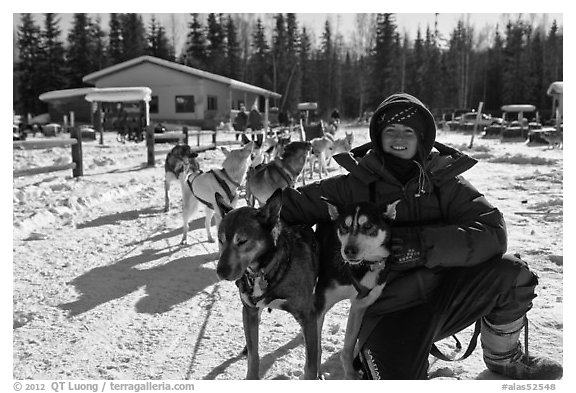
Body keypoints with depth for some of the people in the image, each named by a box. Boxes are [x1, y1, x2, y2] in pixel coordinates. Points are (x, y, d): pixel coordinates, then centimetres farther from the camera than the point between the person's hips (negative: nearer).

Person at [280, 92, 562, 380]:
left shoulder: (445, 181, -1)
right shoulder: (353, 185, -3)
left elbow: (492, 232, -15)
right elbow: (292, 205, 1)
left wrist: (423, 244, -27)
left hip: (446, 294, 3)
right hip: (389, 311, -3)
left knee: (511, 273, -18)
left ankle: (502, 356, 10)